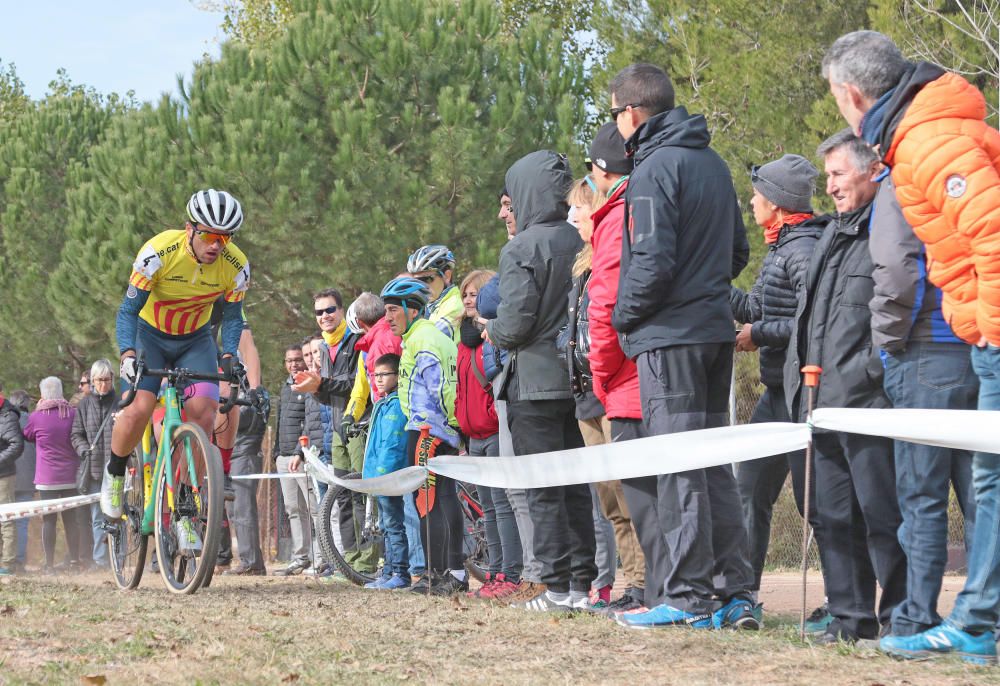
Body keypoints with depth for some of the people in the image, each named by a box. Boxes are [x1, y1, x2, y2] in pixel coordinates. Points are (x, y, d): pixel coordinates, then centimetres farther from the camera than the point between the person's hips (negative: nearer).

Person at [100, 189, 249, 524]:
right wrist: (128, 354, -37)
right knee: (139, 409, -23)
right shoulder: (159, 252, -28)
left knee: (203, 412, -21)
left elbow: (232, 317, -4)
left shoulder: (236, 266, -19)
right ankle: (115, 472, 7)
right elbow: (128, 310, -22)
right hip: (151, 335, -2)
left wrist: (228, 358, -22)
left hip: (196, 340, 2)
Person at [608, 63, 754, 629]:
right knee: (713, 460, 11)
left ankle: (687, 595, -5)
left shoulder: (655, 169, -12)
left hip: (671, 335, -8)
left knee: (678, 465, -6)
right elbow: (738, 250, 20)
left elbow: (653, 261, -19)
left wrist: (623, 316, -5)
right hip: (717, 329, 8)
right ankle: (735, 592, 10)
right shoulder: (714, 164, 15)